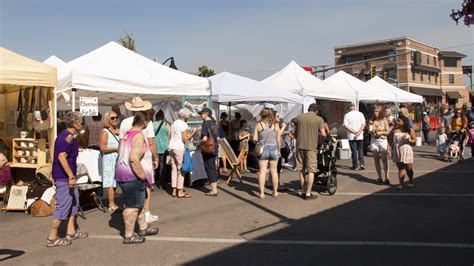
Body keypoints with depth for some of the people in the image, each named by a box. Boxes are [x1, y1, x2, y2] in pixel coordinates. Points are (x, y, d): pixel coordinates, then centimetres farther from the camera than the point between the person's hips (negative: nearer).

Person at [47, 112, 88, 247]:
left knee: (74, 202, 17)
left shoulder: (65, 135, 15)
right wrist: (71, 176, -27)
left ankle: (71, 231, 26)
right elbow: (61, 156, -25)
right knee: (63, 206, -5)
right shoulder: (68, 136, -16)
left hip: (67, 176, 11)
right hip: (64, 176, -11)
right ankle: (52, 238, 3)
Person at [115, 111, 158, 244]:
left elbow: (121, 153, 19)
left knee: (139, 203, 21)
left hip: (122, 173, 10)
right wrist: (142, 176, -20)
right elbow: (134, 159, -29)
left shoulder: (127, 134, 10)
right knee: (133, 206, 2)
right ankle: (128, 236, 13)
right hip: (132, 176, -10)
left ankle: (143, 228, 35)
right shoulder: (139, 136, -19)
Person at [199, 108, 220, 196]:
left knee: (209, 168, 0)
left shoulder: (205, 123, -14)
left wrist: (199, 142, -3)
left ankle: (214, 190, 3)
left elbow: (205, 138, -22)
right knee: (213, 168, 15)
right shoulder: (214, 123, 9)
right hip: (215, 148, 8)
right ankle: (215, 188, 21)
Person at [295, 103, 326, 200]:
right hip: (311, 147, -4)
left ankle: (303, 191, 21)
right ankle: (308, 193, 3)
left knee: (301, 170, 13)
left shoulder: (299, 117, 7)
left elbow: (295, 132, 12)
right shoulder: (319, 119, -3)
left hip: (300, 146, 4)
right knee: (311, 170, 3)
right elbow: (323, 134, -7)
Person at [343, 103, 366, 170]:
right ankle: (361, 164, 7)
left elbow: (345, 126, -12)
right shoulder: (360, 114, 4)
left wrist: (354, 132, -11)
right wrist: (358, 133, -9)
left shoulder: (347, 115, -3)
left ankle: (355, 165, 6)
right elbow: (363, 124, -3)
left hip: (351, 136, -2)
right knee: (360, 149, 13)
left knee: (354, 150, 2)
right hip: (360, 136, 2)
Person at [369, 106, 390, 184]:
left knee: (384, 159, -6)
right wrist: (370, 131, -7)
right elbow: (369, 132, 14)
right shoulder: (372, 121, 8)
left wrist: (381, 132, -16)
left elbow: (388, 132, 0)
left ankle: (386, 177, -1)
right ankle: (379, 177, 11)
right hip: (374, 140, 3)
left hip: (382, 140, -3)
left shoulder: (384, 121, 1)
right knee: (376, 160, 4)